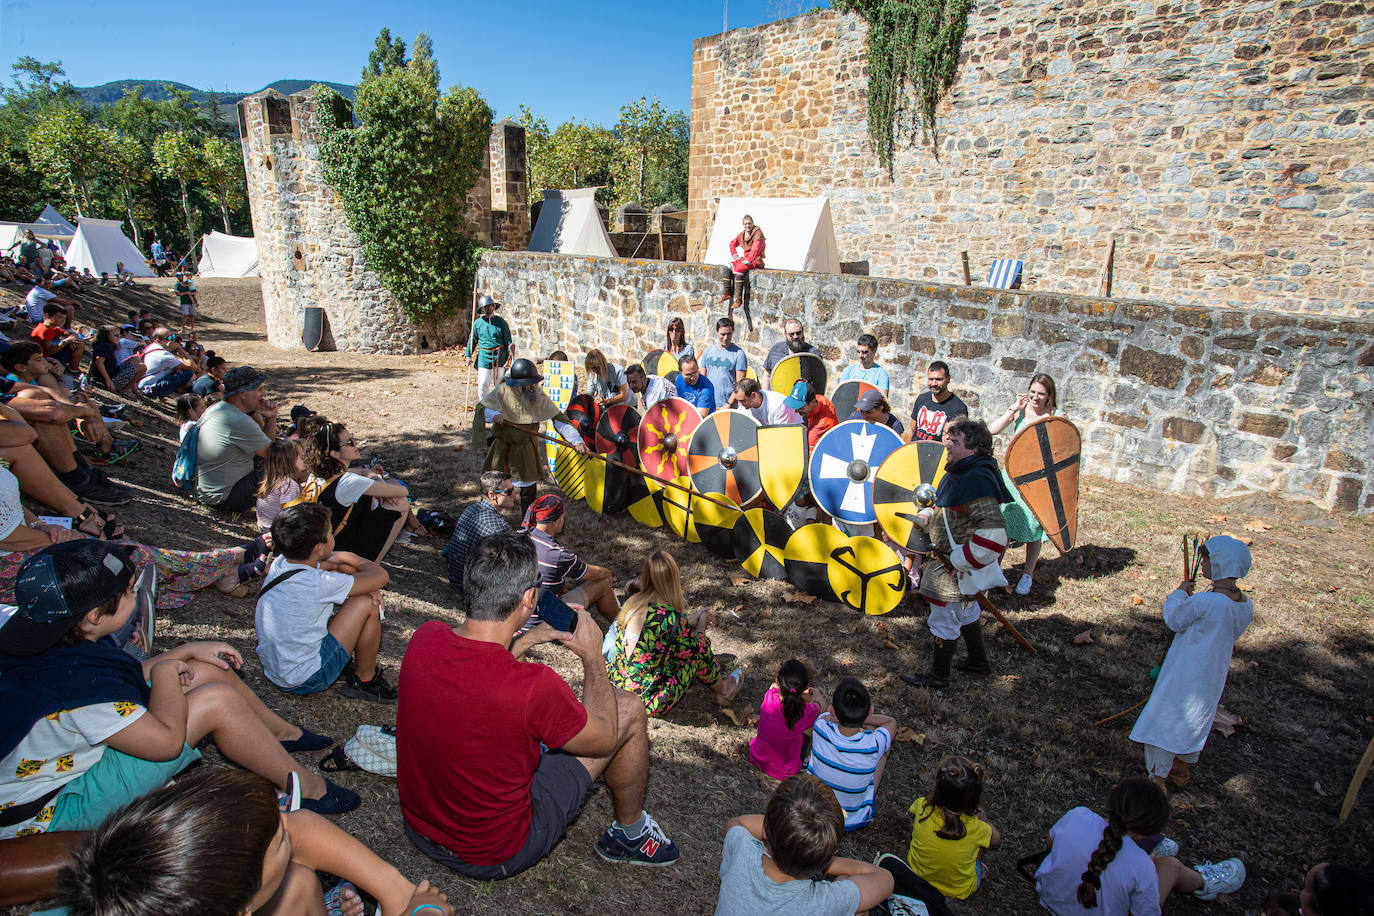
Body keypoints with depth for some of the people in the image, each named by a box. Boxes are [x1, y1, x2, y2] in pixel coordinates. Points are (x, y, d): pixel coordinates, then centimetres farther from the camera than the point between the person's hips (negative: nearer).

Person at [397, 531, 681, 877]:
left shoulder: (424, 638, -17)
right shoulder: (535, 686, -34)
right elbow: (604, 738, -12)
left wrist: (529, 639, 9)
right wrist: (592, 655, -2)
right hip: (493, 854, -6)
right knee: (629, 708, 0)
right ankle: (630, 832, 25)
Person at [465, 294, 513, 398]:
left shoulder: (501, 322, 2)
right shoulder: (478, 322, 5)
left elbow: (508, 340, 3)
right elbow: (472, 340, 12)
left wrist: (509, 357, -4)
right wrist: (468, 355, 5)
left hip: (500, 357, 0)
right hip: (484, 357, 0)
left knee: (500, 384, 7)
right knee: (483, 384, -4)